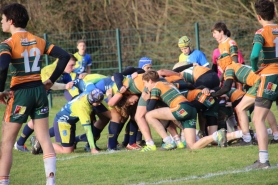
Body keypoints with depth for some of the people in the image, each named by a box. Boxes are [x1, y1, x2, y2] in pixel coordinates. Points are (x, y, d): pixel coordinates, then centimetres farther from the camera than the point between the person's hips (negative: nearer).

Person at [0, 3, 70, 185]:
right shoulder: (39, 41, 8)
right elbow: (64, 56, 6)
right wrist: (51, 80, 10)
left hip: (21, 93, -5)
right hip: (39, 91, 5)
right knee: (45, 139, 8)